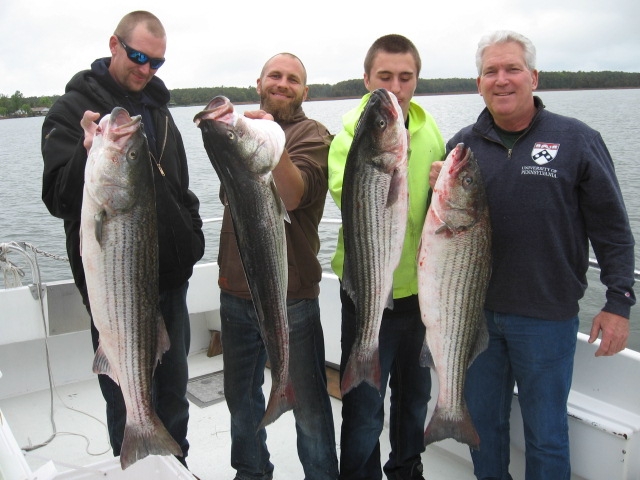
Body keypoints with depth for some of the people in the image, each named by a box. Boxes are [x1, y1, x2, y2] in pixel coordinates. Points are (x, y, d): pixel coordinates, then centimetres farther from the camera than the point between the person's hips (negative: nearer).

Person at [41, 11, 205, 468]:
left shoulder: (158, 109, 13)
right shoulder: (74, 109, -7)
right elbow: (59, 198, -17)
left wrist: (192, 240, 11)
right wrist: (88, 153, -34)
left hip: (171, 281, 6)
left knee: (175, 398, 18)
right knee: (131, 409, 5)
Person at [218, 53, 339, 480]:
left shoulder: (311, 135, -8)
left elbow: (292, 195, -26)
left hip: (289, 297, -6)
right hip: (236, 292, 7)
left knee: (308, 404, 4)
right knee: (241, 396, 20)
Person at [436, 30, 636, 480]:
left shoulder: (577, 139, -5)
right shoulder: (463, 143, 4)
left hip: (547, 316, -3)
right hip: (476, 312, 3)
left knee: (546, 433, 12)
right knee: (482, 421, 18)